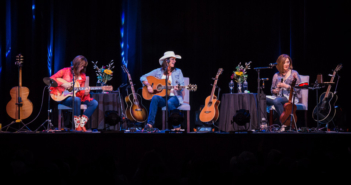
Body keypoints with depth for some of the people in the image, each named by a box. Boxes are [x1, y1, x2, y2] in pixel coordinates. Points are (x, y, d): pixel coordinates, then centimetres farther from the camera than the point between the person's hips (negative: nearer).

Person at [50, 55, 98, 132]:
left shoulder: (82, 76, 10)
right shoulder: (65, 71, -2)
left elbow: (80, 92, 7)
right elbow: (51, 79, -7)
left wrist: (84, 92, -18)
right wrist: (63, 84, -18)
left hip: (76, 96, 6)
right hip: (63, 97, -6)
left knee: (94, 103, -15)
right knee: (76, 99, -39)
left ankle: (82, 124, -19)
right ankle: (77, 127, -32)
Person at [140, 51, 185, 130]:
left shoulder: (178, 72, 10)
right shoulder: (158, 71, 10)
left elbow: (182, 85, 2)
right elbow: (143, 78, 9)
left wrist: (178, 88, -22)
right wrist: (148, 85, -9)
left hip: (174, 97, -1)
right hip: (162, 98, 1)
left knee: (170, 103, -37)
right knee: (155, 97, -34)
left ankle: (177, 126, -21)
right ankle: (150, 123, -35)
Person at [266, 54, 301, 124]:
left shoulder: (294, 73, 6)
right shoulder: (276, 75, 18)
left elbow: (298, 89, -2)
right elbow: (272, 90, 20)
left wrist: (286, 86, -10)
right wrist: (276, 90, -4)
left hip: (291, 98, -4)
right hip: (278, 97, 5)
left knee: (276, 101, -38)